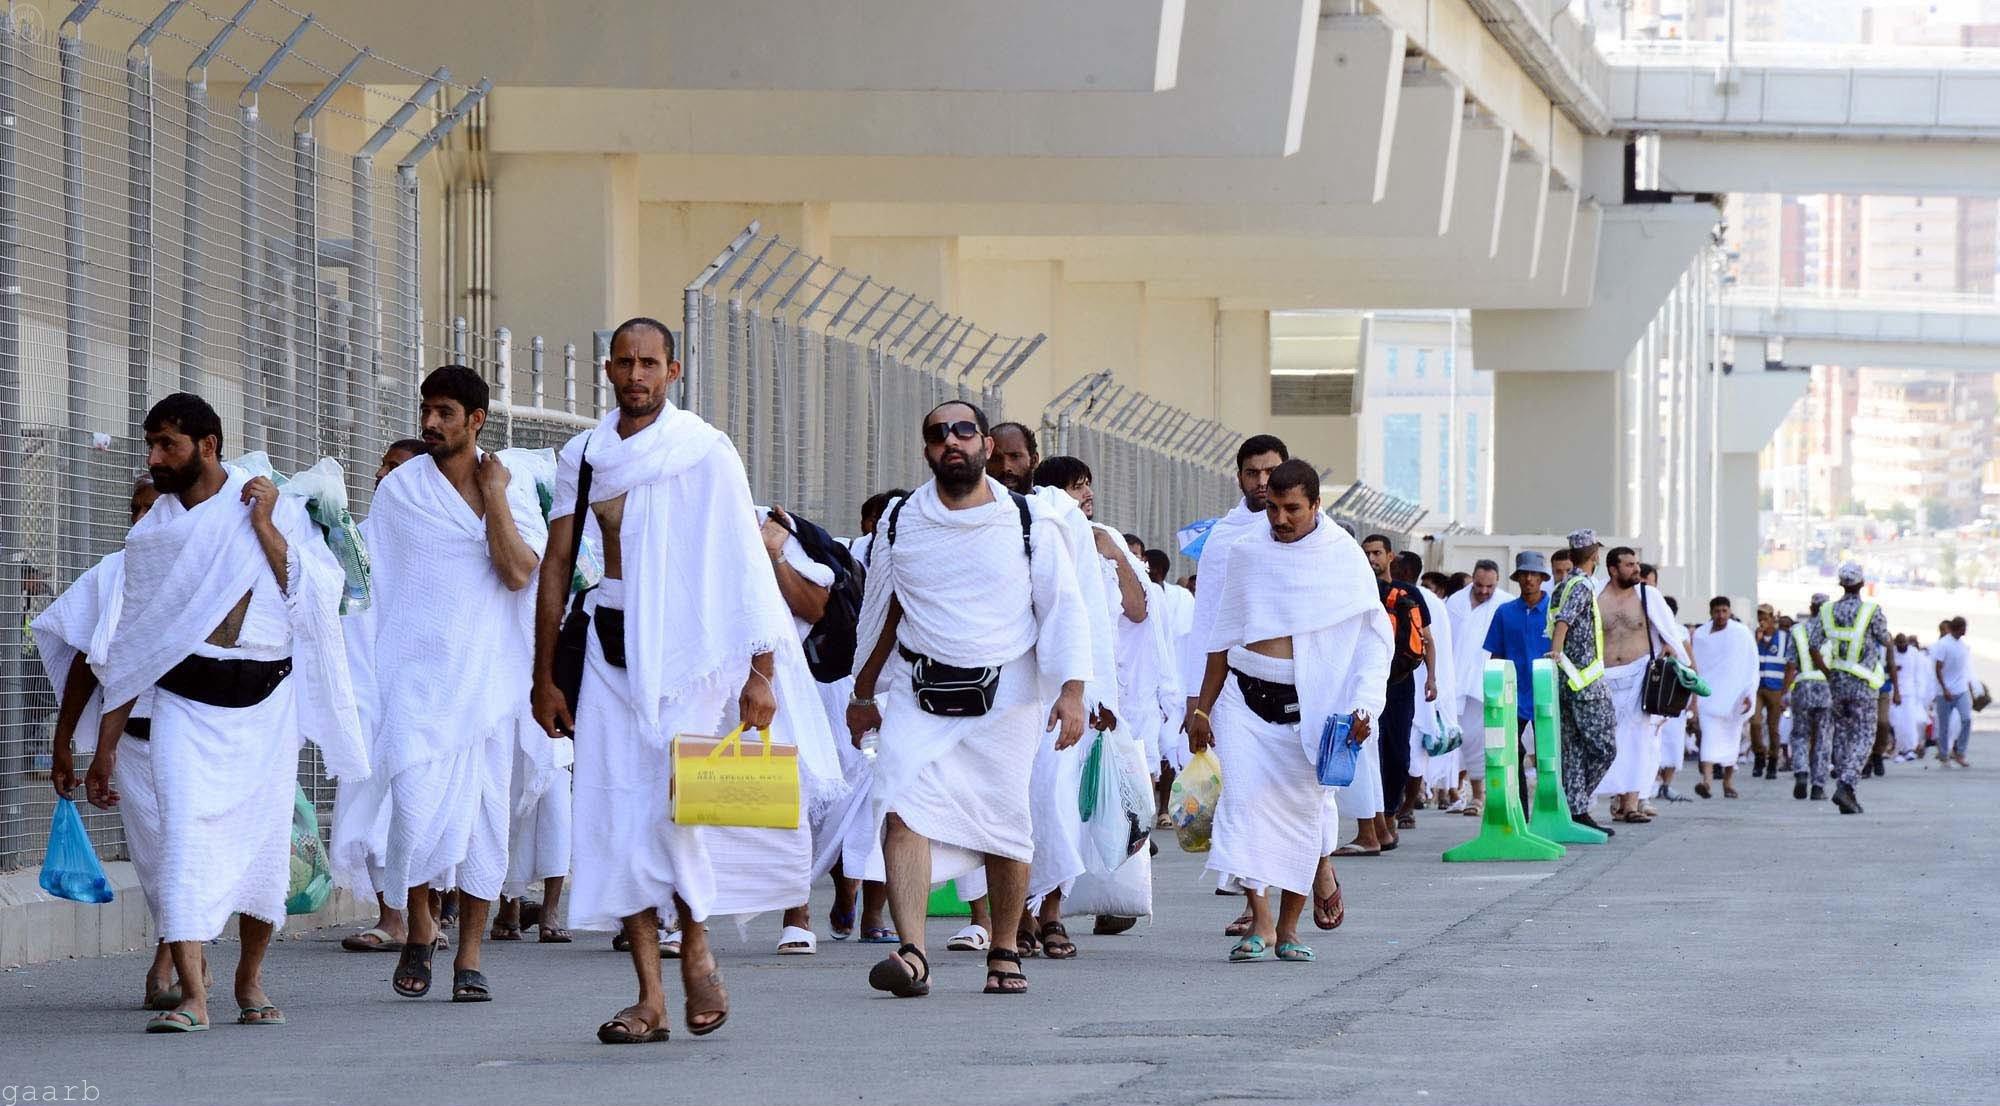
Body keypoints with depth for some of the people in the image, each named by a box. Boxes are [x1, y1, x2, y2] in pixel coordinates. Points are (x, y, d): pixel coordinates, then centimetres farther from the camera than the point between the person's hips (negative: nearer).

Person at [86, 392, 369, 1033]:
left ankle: (250, 980, 24)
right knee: (185, 831, -16)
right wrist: (105, 748, 15)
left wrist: (265, 527, -10)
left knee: (264, 837, 2)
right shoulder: (152, 534, 12)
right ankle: (191, 995, -21)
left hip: (265, 703, -1)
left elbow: (321, 595, -7)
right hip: (183, 701, 1)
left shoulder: (278, 510, 5)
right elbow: (131, 648, 16)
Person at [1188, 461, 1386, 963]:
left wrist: (1362, 705, -14)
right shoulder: (1246, 555, 9)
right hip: (1245, 696, 2)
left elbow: (1373, 639, -1)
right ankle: (1260, 922, -14)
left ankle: (1289, 926, 15)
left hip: (1308, 705, -2)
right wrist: (1202, 707, 15)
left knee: (1303, 807, 1)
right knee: (1244, 799, -14)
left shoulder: (1344, 559, 0)